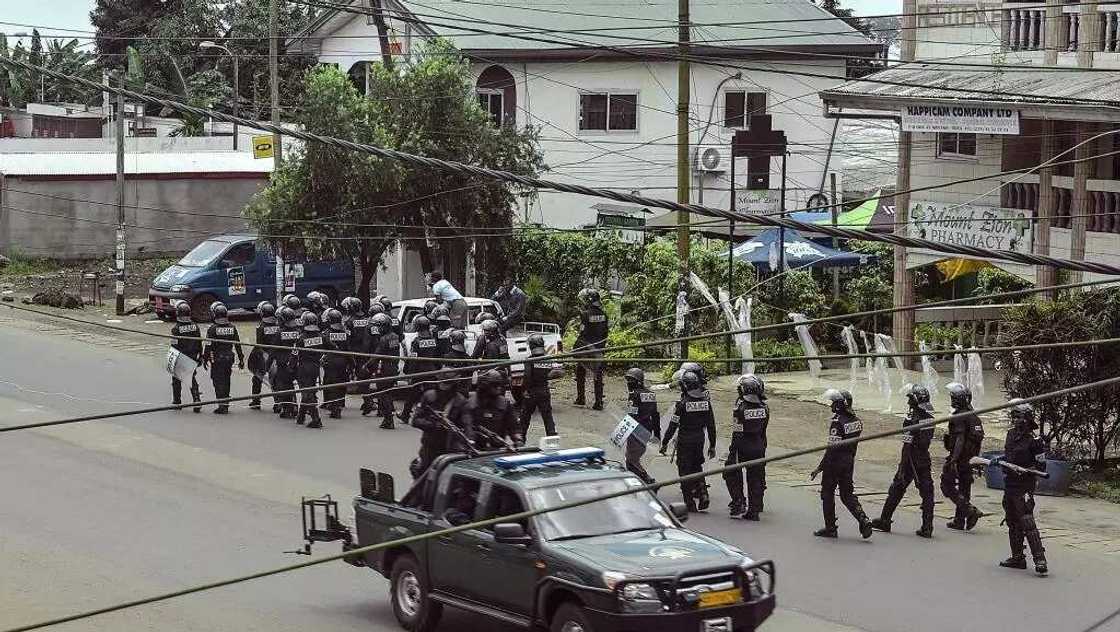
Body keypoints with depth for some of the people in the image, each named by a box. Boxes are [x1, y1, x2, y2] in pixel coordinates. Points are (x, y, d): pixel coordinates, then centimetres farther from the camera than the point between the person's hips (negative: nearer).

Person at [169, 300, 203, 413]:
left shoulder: (175, 328, -15)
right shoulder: (195, 326, 0)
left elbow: (174, 346, -15)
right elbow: (199, 343, 5)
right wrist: (200, 356, 14)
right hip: (192, 358, 4)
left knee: (176, 380, 12)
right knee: (193, 380, 9)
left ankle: (177, 402, 19)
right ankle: (197, 401, -2)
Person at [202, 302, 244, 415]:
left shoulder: (213, 328, -12)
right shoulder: (232, 327, 4)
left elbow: (208, 346, -12)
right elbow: (238, 345, 7)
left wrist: (205, 359, -2)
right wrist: (241, 359, 13)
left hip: (217, 359, -5)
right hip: (229, 359, 5)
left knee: (218, 382, -1)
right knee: (226, 381, 15)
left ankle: (222, 405, -6)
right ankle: (225, 404, 21)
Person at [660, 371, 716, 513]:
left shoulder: (682, 403, -15)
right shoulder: (706, 401, 1)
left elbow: (673, 425, -11)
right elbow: (711, 426, 5)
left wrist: (665, 443, -2)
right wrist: (712, 446, 12)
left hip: (685, 441, -5)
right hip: (700, 440, 5)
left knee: (685, 471, 4)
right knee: (697, 468, 21)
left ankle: (690, 503, 5)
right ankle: (703, 494, 3)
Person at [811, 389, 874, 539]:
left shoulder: (837, 422, -21)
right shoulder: (856, 421, 3)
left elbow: (832, 448, -22)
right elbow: (853, 443, 11)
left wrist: (820, 468, -18)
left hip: (834, 463, -7)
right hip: (849, 462, 7)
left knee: (827, 493, 8)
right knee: (847, 494, 15)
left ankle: (830, 528, 13)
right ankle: (863, 520, -2)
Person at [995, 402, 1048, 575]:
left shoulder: (1034, 441, -14)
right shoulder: (1011, 434, 9)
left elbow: (1041, 466, -11)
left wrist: (1024, 471, -24)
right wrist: (998, 460, 8)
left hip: (1024, 486, -9)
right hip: (1009, 484, 9)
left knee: (1027, 523, -14)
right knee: (1013, 522, 15)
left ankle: (1040, 560, -15)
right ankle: (1017, 558, 26)